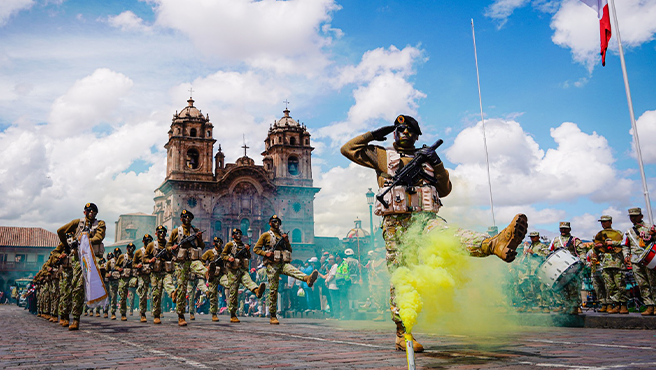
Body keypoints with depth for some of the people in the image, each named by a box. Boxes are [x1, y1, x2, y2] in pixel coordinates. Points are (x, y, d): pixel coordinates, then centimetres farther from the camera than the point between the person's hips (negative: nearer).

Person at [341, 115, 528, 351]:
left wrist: (437, 165, 3)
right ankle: (402, 334, 3)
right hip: (396, 222, -1)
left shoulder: (426, 158, 23)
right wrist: (373, 135, 16)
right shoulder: (383, 157, 17)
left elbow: (445, 190, 17)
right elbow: (348, 149, 15)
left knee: (450, 235, -30)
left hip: (424, 217, 1)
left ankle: (496, 244, -60)